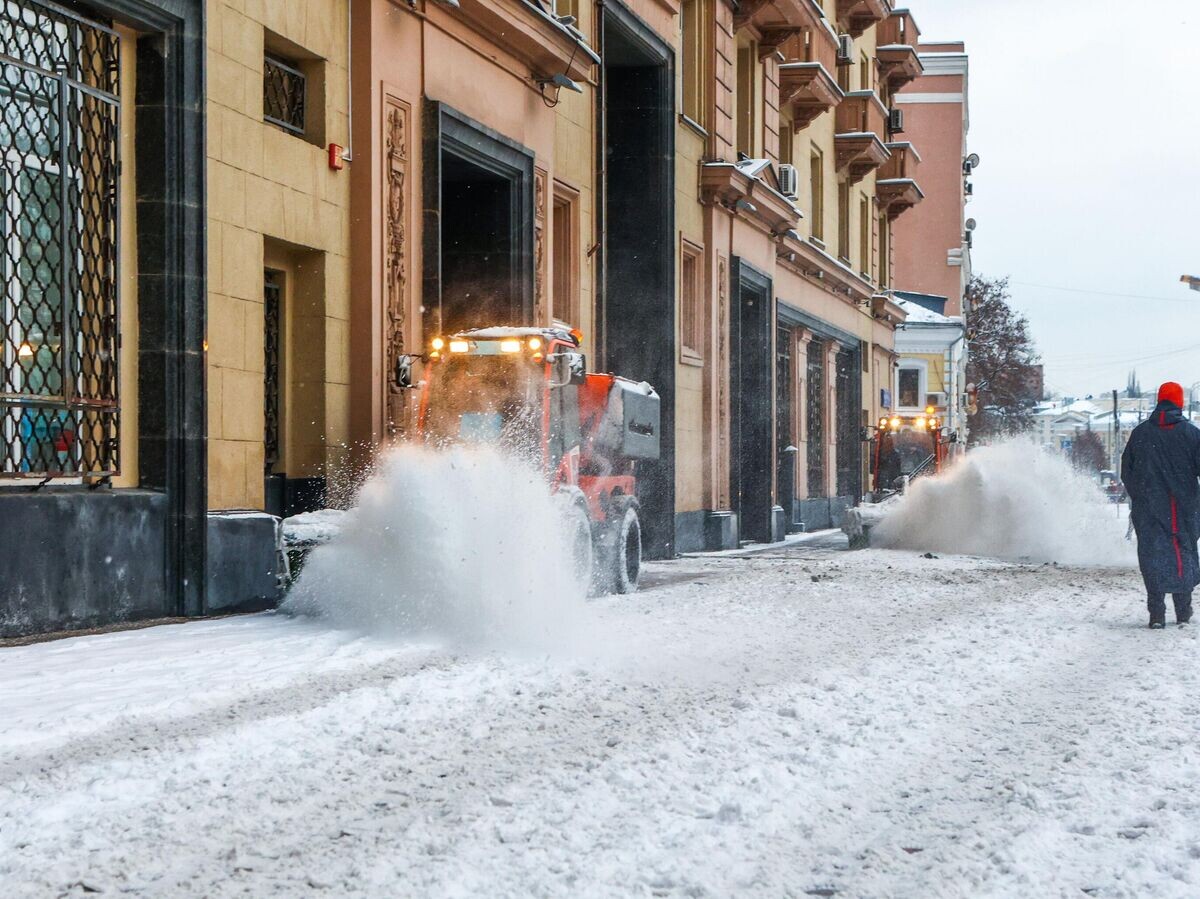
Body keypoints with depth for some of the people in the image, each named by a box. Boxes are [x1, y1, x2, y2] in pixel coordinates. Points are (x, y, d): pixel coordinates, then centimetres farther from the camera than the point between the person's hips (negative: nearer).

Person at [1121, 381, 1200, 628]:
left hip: (1148, 508, 0)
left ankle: (1157, 613, -7)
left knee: (1153, 554, 2)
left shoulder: (1140, 432, 2)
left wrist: (1137, 497, 21)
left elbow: (1126, 471, 8)